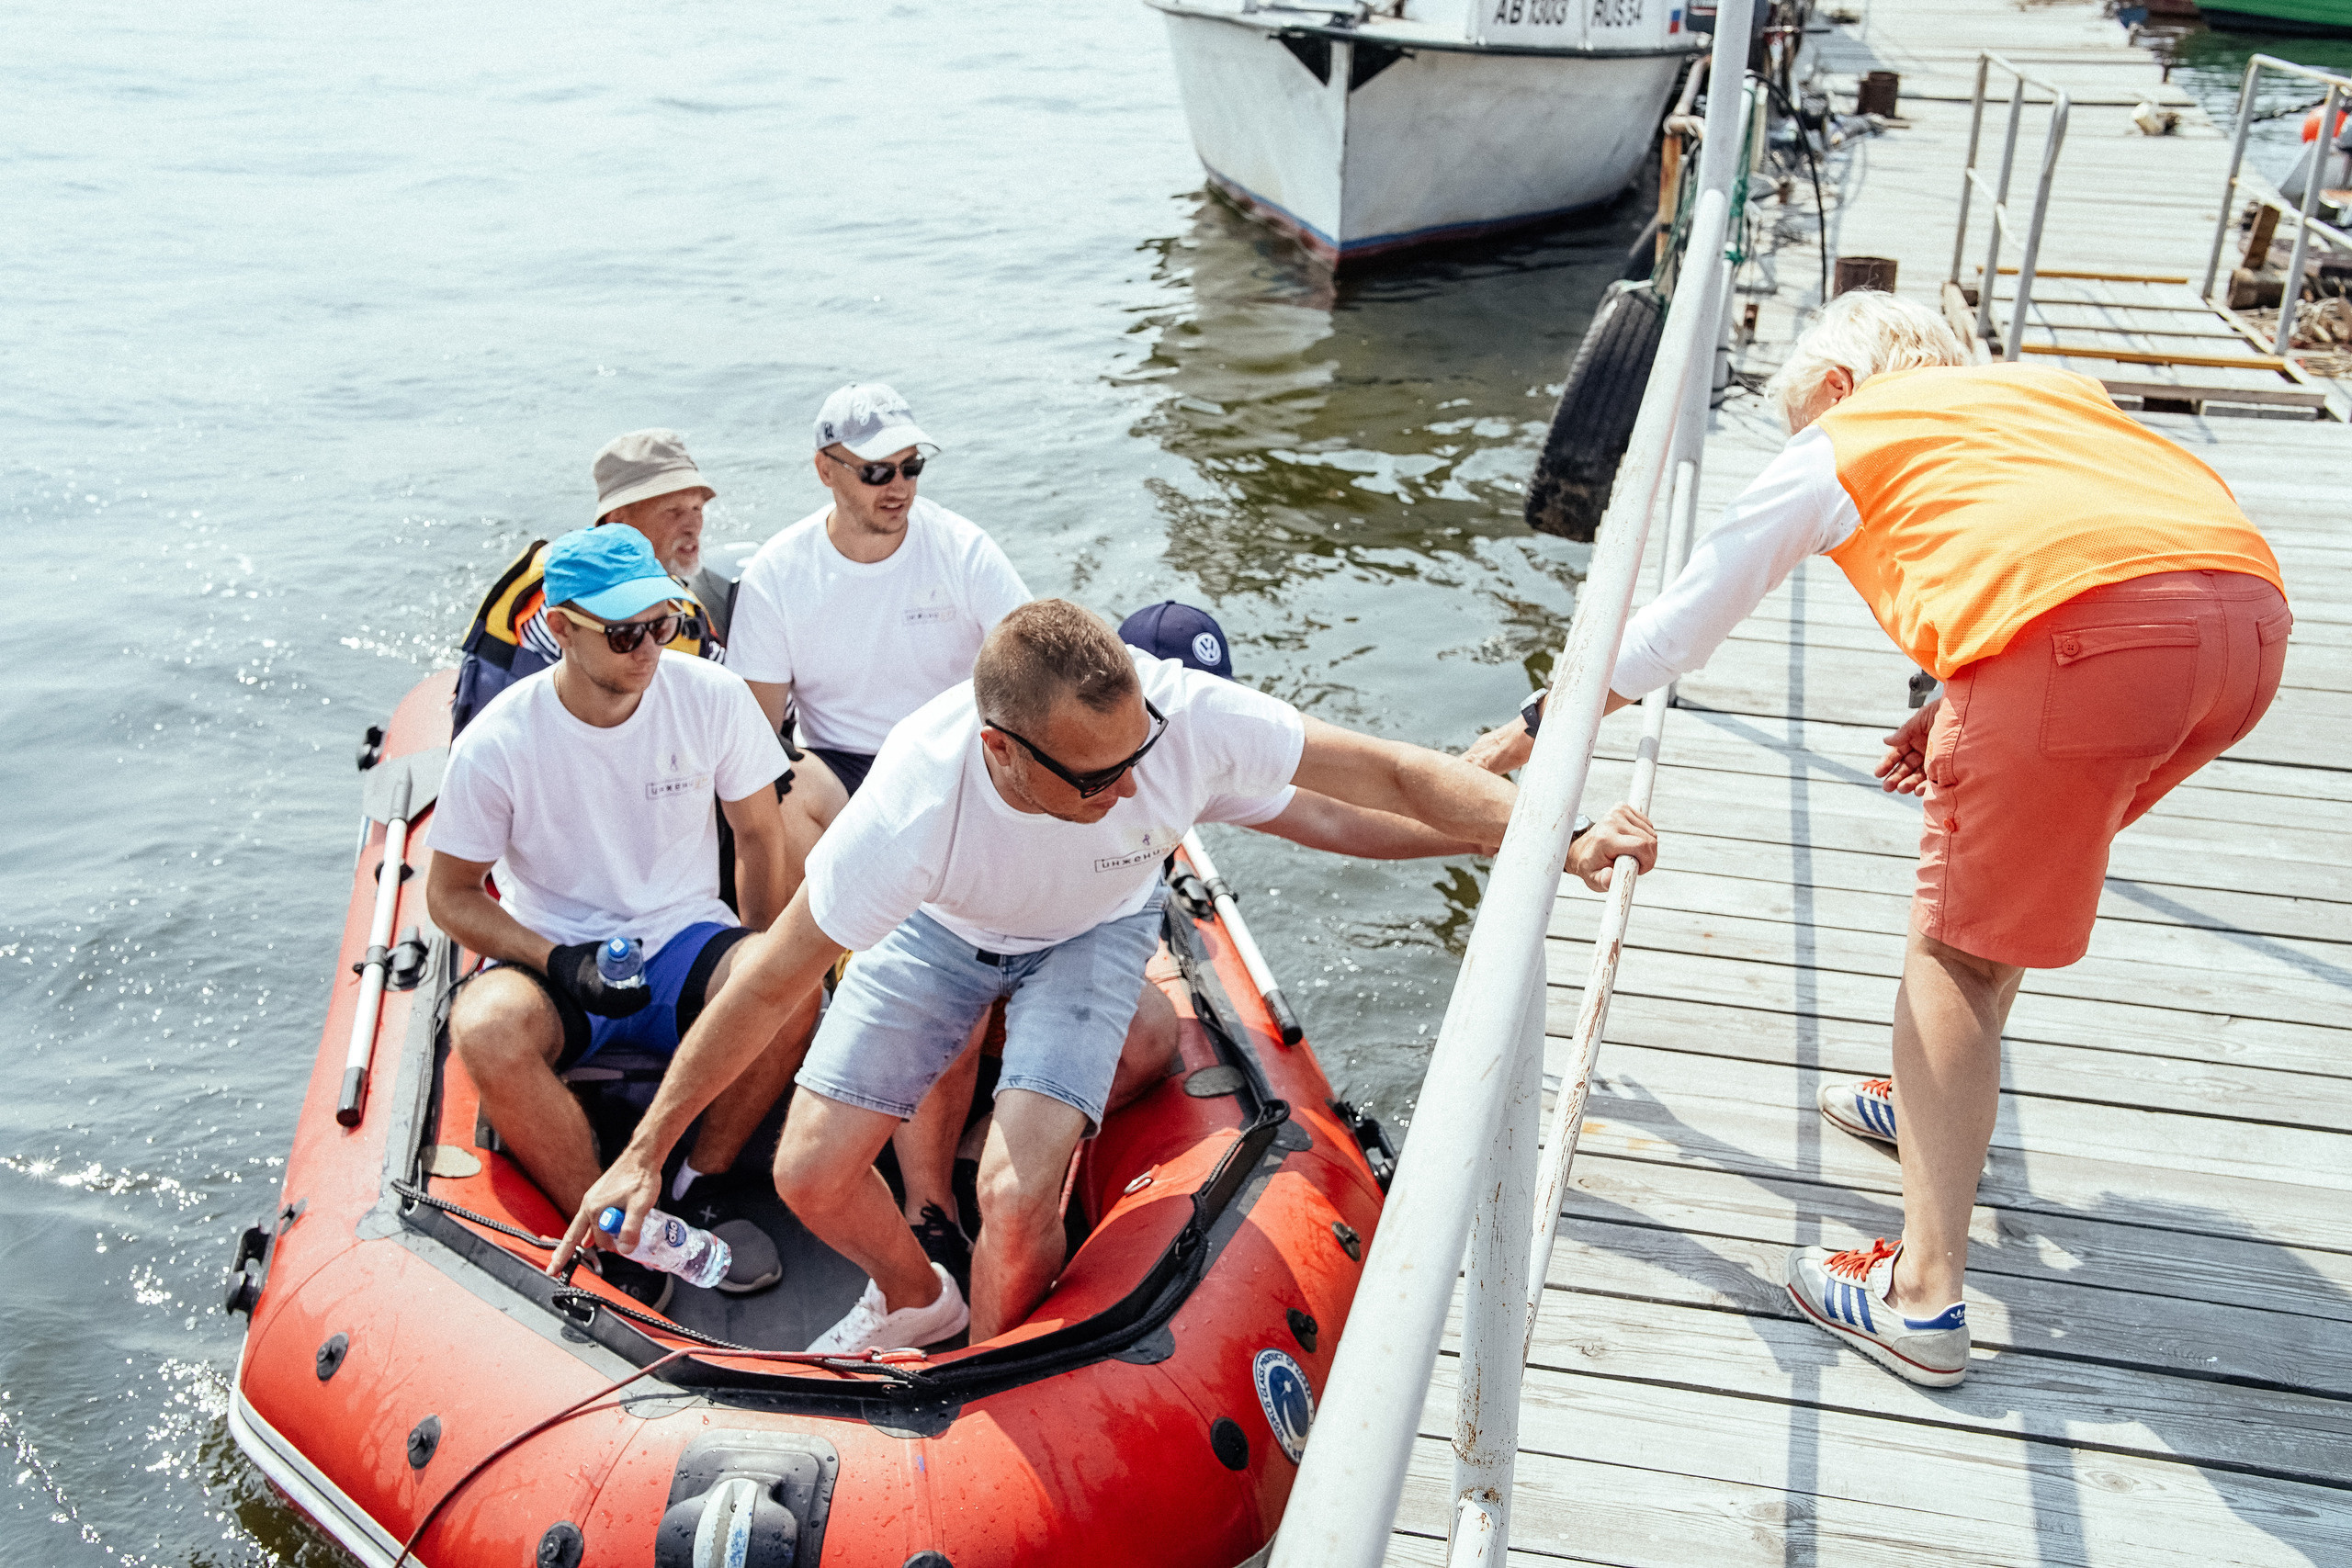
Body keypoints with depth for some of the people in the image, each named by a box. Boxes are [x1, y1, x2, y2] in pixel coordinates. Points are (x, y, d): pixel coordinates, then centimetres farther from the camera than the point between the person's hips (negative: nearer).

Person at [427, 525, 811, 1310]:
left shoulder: (712, 697, -8)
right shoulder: (496, 744, -13)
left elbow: (758, 832, 5)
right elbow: (450, 894, -4)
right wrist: (561, 964, -19)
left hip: (684, 938, 1)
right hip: (551, 956, -1)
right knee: (486, 1031, -35)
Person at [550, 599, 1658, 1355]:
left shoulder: (1183, 714, -38)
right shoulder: (916, 805, -39)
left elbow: (1389, 772, -27)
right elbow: (769, 986, -26)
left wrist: (1554, 844, -39)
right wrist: (644, 1152, -20)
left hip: (1094, 931, 0)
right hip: (941, 928, 1)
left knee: (1016, 1195, -19)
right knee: (811, 1172, -6)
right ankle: (916, 1298, 28)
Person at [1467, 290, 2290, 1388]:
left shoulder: (1838, 440, 20)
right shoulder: (2040, 389, 36)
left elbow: (1676, 629, 25)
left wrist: (1535, 730, 36)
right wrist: (1963, 709, 29)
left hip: (2089, 638, -7)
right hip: (2252, 607, 7)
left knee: (1952, 952, 5)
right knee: (2014, 862, 28)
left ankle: (1923, 1299, 6)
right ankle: (1938, 1103, 45)